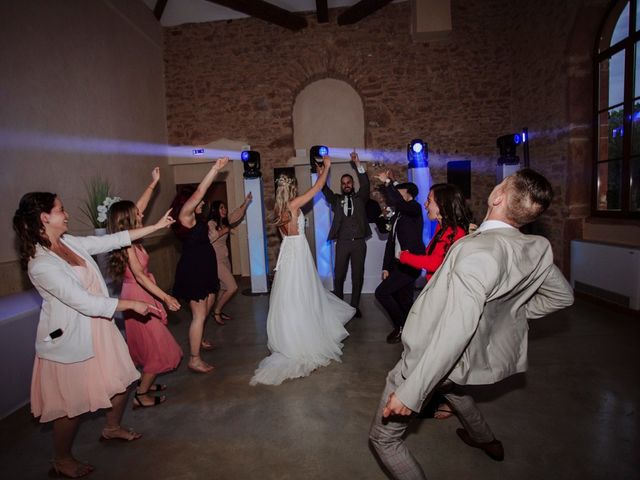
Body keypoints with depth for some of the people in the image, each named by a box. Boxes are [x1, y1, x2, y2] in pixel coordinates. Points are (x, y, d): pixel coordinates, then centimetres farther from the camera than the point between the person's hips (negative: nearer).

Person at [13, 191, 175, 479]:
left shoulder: (69, 242, -1)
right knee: (72, 404, 9)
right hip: (70, 339, -8)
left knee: (120, 380, 19)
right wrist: (132, 304, -19)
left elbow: (113, 240, 4)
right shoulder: (42, 264, -26)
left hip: (97, 328, 8)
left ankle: (112, 428, 45)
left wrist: (156, 226, 4)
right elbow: (85, 303, -27)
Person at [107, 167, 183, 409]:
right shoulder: (128, 244, -20)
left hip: (141, 295, 9)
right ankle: (141, 395, 7)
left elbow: (139, 206, 12)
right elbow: (139, 275, -27)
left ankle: (145, 382, 33)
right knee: (157, 348, -1)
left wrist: (153, 183, 18)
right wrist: (165, 297, -32)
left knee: (147, 345, 20)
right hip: (138, 297, -9)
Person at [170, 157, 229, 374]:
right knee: (199, 314, -6)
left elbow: (201, 193, 21)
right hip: (193, 270, -10)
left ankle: (197, 338, 46)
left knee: (207, 307, 24)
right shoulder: (185, 216, -14)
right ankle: (194, 360, 2)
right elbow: (199, 192, -20)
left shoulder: (195, 219, 13)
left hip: (204, 268, 10)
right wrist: (215, 168, -20)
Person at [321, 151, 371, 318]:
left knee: (358, 276, 5)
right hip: (342, 243, 0)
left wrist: (358, 163, -16)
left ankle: (355, 306, 17)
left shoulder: (360, 198, 9)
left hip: (359, 242, 0)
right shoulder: (336, 199, 10)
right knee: (339, 275, 2)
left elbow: (365, 184, -6)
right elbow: (325, 189, -5)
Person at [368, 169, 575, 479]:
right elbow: (562, 295, 10)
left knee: (383, 437, 8)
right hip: (471, 357, 8)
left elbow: (455, 332, -37)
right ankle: (485, 439, 63)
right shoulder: (537, 250, -8)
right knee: (450, 379, 42)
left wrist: (410, 393, -30)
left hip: (430, 356, -8)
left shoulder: (481, 250, -33)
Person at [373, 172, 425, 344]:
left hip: (411, 264, -8)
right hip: (399, 264, 8)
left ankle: (401, 325, 6)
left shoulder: (415, 209, -8)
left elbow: (398, 202, -32)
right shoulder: (396, 216, 15)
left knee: (381, 292, -11)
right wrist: (386, 267, 11)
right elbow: (391, 242, 15)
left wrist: (388, 182, -21)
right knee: (403, 300, 13)